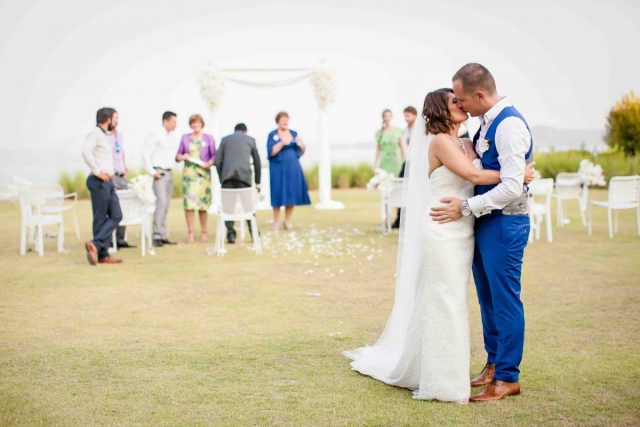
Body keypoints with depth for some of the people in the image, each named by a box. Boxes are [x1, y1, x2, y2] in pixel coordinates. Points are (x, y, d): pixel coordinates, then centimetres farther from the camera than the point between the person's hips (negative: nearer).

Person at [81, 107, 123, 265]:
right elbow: (86, 151, -30)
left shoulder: (104, 136, 18)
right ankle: (102, 254, -1)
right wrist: (97, 171, -25)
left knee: (116, 216, 5)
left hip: (107, 182, 9)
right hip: (99, 181, -9)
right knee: (101, 218, -5)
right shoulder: (94, 134, -12)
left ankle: (96, 245, 4)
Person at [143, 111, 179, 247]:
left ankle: (164, 236, 13)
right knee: (161, 202, -16)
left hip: (170, 173, 7)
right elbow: (146, 154, -12)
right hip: (159, 173, -7)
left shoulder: (173, 137, 13)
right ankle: (157, 236, -15)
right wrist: (152, 172, -13)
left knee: (166, 204, 8)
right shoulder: (156, 136, -8)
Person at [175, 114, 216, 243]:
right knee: (189, 203, -7)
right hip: (189, 173, 0)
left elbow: (214, 156, 6)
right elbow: (178, 155, 12)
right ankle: (190, 233, -3)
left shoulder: (208, 138, 8)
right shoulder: (185, 138, 11)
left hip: (203, 173, 0)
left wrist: (209, 163, -12)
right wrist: (182, 157, -9)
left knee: (203, 203, 1)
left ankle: (203, 232, 13)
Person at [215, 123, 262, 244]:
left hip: (227, 174, 0)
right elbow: (257, 162, 16)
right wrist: (257, 182, 21)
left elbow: (218, 161, 10)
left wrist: (221, 179, 15)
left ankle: (231, 234, -4)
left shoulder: (225, 139, 19)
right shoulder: (250, 140, 18)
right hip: (244, 175, 0)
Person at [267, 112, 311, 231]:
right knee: (278, 193, -2)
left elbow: (302, 151, 8)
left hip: (293, 167, 4)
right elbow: (271, 152, -12)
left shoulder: (294, 133, 10)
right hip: (278, 168, -4)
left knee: (292, 193, 1)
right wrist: (282, 143, -25)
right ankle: (276, 221, 8)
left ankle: (287, 221, 9)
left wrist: (301, 144, -14)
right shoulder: (272, 135, -2)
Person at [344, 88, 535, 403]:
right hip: (443, 233, -8)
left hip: (461, 234, 8)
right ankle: (443, 382, 8)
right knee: (445, 303, -2)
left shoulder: (466, 144, 14)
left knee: (452, 302, 14)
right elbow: (473, 175, -18)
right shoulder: (440, 141, -11)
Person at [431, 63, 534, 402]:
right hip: (485, 221, 10)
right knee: (487, 297, 17)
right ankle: (493, 364, 30)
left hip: (505, 224, -10)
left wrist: (465, 208, -21)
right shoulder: (487, 123, 10)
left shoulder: (509, 126, -19)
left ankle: (507, 378, 10)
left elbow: (511, 187, -24)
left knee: (504, 300, 0)